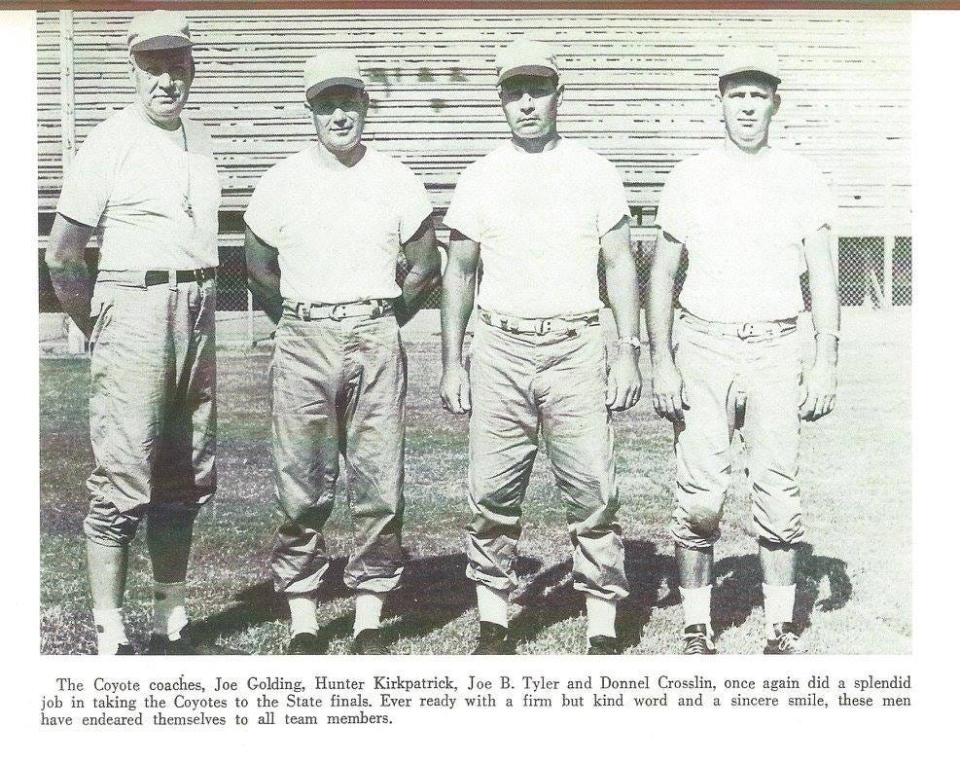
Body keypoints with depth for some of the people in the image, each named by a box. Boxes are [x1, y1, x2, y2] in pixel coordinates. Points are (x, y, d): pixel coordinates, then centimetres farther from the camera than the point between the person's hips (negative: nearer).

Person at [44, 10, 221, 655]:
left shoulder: (200, 142, 14)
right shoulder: (111, 143, -6)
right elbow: (62, 256, -5)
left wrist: (200, 303, 16)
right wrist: (99, 330, -1)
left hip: (197, 313, 7)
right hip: (136, 308, -7)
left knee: (187, 476, 11)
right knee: (123, 481, -8)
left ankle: (172, 624, 22)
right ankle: (110, 637, -1)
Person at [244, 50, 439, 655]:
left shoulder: (396, 181, 6)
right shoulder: (282, 181, 6)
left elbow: (425, 267, 13)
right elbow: (260, 268, 14)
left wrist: (386, 321, 10)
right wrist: (299, 327, 11)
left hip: (376, 341, 0)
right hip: (302, 345, 0)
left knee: (379, 483, 0)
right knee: (302, 486, 0)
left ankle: (369, 619, 10)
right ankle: (303, 622, 9)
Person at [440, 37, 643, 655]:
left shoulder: (594, 172, 6)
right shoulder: (480, 178, 8)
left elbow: (621, 265, 6)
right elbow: (458, 272, 11)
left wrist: (628, 352, -2)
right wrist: (452, 363, 6)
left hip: (575, 349, -1)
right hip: (500, 351, 1)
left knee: (594, 491, -3)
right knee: (493, 494, 2)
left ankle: (603, 632, 5)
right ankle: (493, 624, 14)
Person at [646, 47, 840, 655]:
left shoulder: (803, 179, 7)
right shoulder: (689, 178, 6)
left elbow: (823, 278, 6)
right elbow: (662, 275, 7)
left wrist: (827, 362, -3)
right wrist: (661, 362, -1)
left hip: (776, 348, 0)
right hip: (703, 346, 0)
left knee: (779, 491, 0)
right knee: (700, 495, -3)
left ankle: (782, 628, 11)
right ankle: (697, 629, 8)